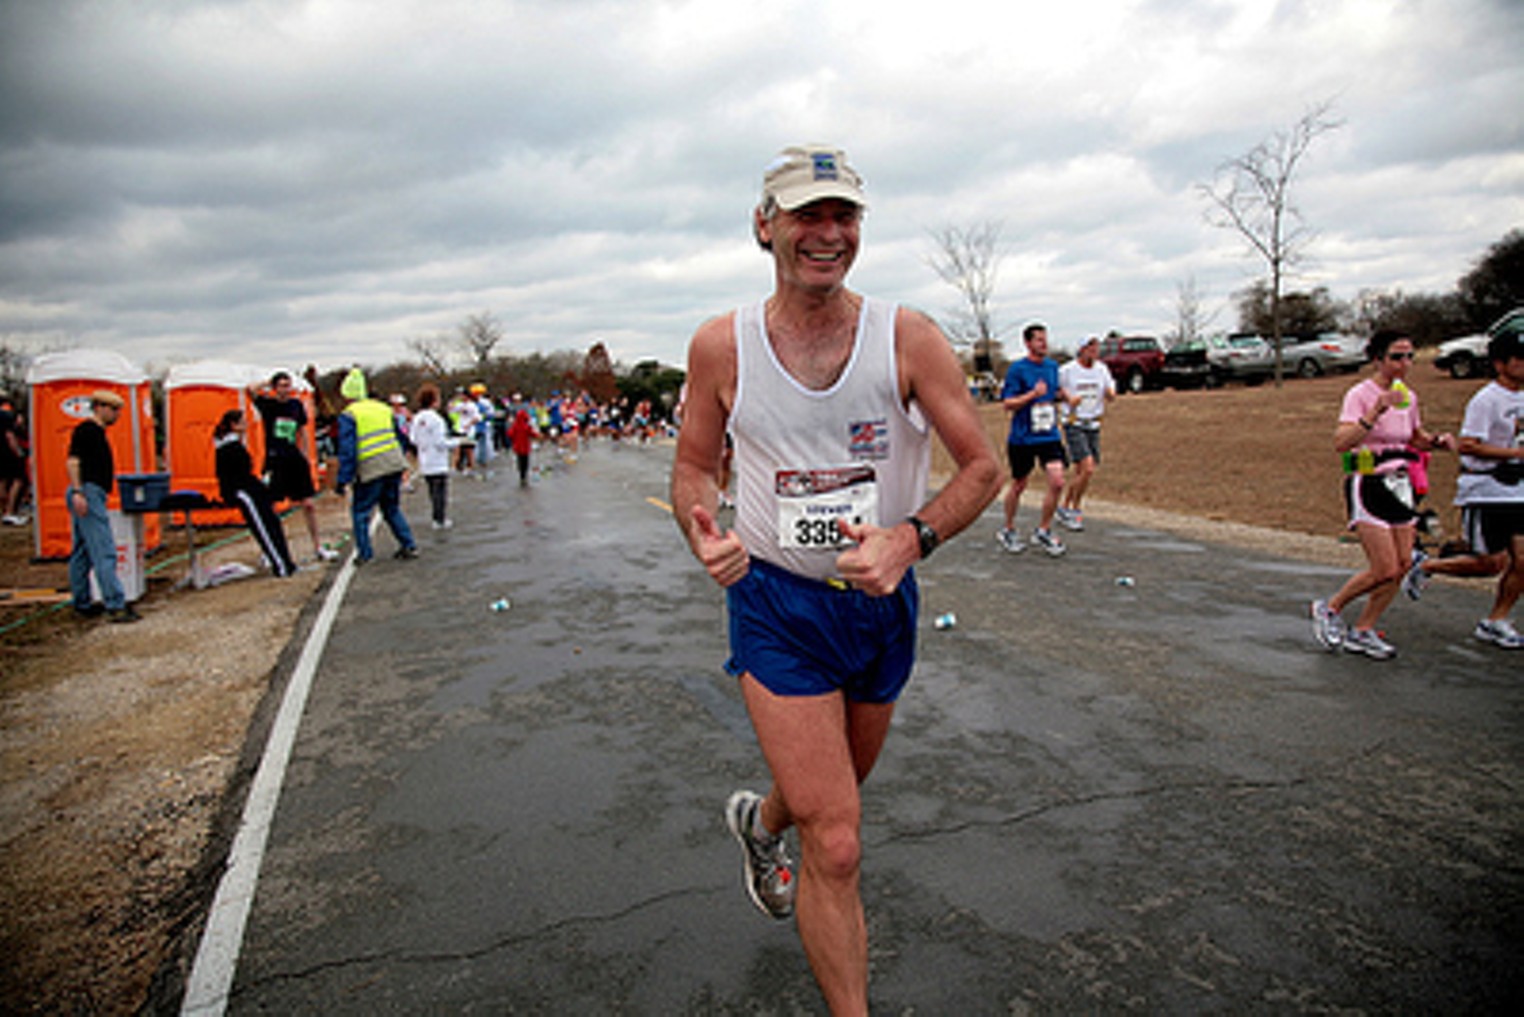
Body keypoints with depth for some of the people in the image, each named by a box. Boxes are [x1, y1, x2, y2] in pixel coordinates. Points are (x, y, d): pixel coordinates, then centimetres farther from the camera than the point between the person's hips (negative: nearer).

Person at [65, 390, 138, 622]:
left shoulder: (96, 431, 20)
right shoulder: (86, 430, -9)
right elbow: (72, 461, -18)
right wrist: (77, 492, -25)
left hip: (93, 495, 11)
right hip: (88, 493, -11)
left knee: (82, 553, 14)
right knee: (104, 552, -13)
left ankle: (82, 604, 21)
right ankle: (116, 605, -15)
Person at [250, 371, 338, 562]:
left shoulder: (296, 405, 9)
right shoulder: (268, 404, -4)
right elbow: (250, 391, -24)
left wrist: (305, 456, 16)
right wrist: (269, 384, -8)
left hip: (295, 459, 5)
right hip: (275, 461, -4)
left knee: (308, 505, 7)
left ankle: (318, 548, 17)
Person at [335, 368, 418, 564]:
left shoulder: (348, 416, -4)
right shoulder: (383, 408, 13)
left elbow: (347, 451, -10)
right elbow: (400, 438, 19)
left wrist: (343, 480, -6)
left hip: (370, 470, -5)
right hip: (395, 464, 5)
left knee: (360, 511, 10)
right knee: (392, 509, 18)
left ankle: (364, 553, 10)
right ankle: (409, 546, 14)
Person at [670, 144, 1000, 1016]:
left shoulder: (908, 339, -10)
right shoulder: (722, 346, -8)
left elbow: (983, 468, -6)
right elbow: (696, 464, 4)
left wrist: (911, 539, -24)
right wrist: (704, 532, -18)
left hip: (884, 601, 3)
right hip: (776, 604, -2)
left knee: (843, 787, 26)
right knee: (836, 845, -7)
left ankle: (760, 820, 61)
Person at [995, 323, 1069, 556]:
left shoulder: (1052, 366, 10)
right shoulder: (1017, 369, -8)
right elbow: (1007, 403, -12)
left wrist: (1059, 396, 4)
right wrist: (1033, 394, -23)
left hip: (1049, 436, 4)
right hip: (1022, 438, -4)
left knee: (1057, 482, -9)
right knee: (1018, 485, 8)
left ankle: (1043, 531, 8)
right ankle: (1008, 530, 28)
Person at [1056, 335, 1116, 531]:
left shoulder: (1102, 369, 6)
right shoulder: (1067, 370, -8)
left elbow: (1111, 397, 7)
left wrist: (1110, 393, -16)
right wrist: (1067, 398, -16)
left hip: (1093, 425, 6)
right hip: (1074, 425, -6)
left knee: (1081, 472, 8)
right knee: (1088, 468, -16)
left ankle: (1064, 508, 25)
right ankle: (1075, 510, 1)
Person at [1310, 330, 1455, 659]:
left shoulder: (1408, 397, 9)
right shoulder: (1360, 394, -13)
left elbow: (1416, 438, 25)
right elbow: (1340, 442, -26)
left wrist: (1438, 441, 5)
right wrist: (1376, 413, -35)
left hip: (1399, 484, 8)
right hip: (1368, 484, -8)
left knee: (1402, 565, 4)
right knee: (1384, 569, -11)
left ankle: (1362, 632, 15)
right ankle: (1329, 610, 10)